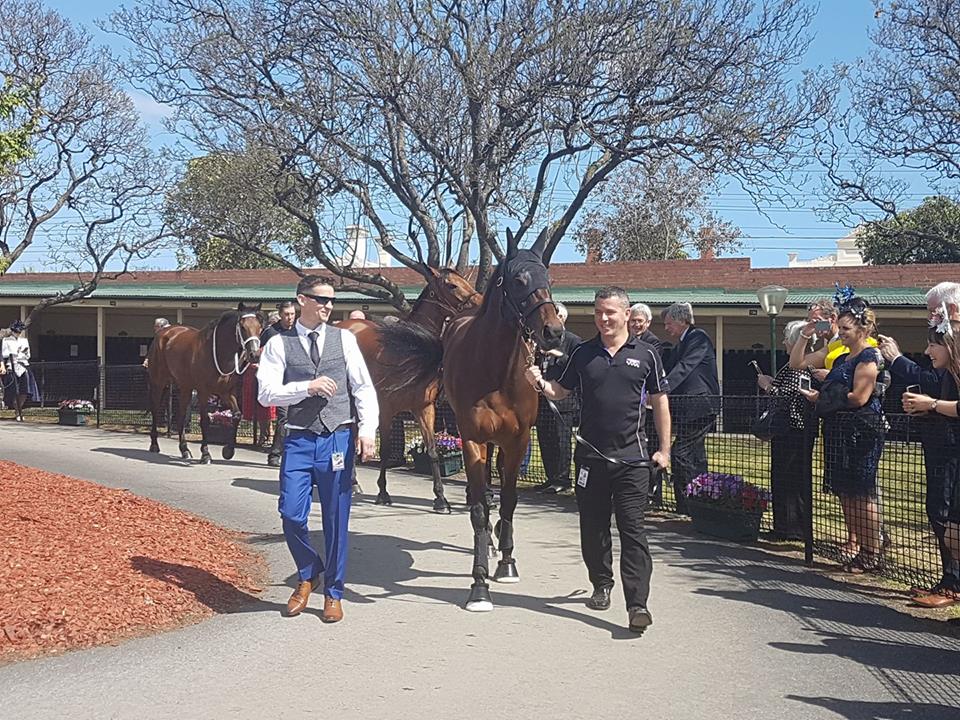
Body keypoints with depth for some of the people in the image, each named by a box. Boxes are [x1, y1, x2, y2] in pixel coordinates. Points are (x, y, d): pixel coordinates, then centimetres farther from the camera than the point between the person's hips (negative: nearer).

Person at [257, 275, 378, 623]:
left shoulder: (344, 339, 5)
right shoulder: (279, 344, 3)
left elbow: (364, 388, 1)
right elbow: (267, 393, -4)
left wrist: (366, 430, -10)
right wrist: (307, 387, -16)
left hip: (338, 438, 0)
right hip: (299, 440, 0)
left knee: (336, 519, 5)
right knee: (292, 515, -4)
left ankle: (333, 594, 20)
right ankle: (308, 574, 25)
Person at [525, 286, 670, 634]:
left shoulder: (645, 354, 2)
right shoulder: (583, 354, 6)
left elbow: (659, 403, 7)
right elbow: (560, 391, 14)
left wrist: (664, 449, 2)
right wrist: (539, 383, -8)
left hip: (631, 457, -3)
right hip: (590, 455, 3)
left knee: (632, 530, -7)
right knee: (593, 527, 12)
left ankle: (638, 604, -9)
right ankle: (602, 585, 32)